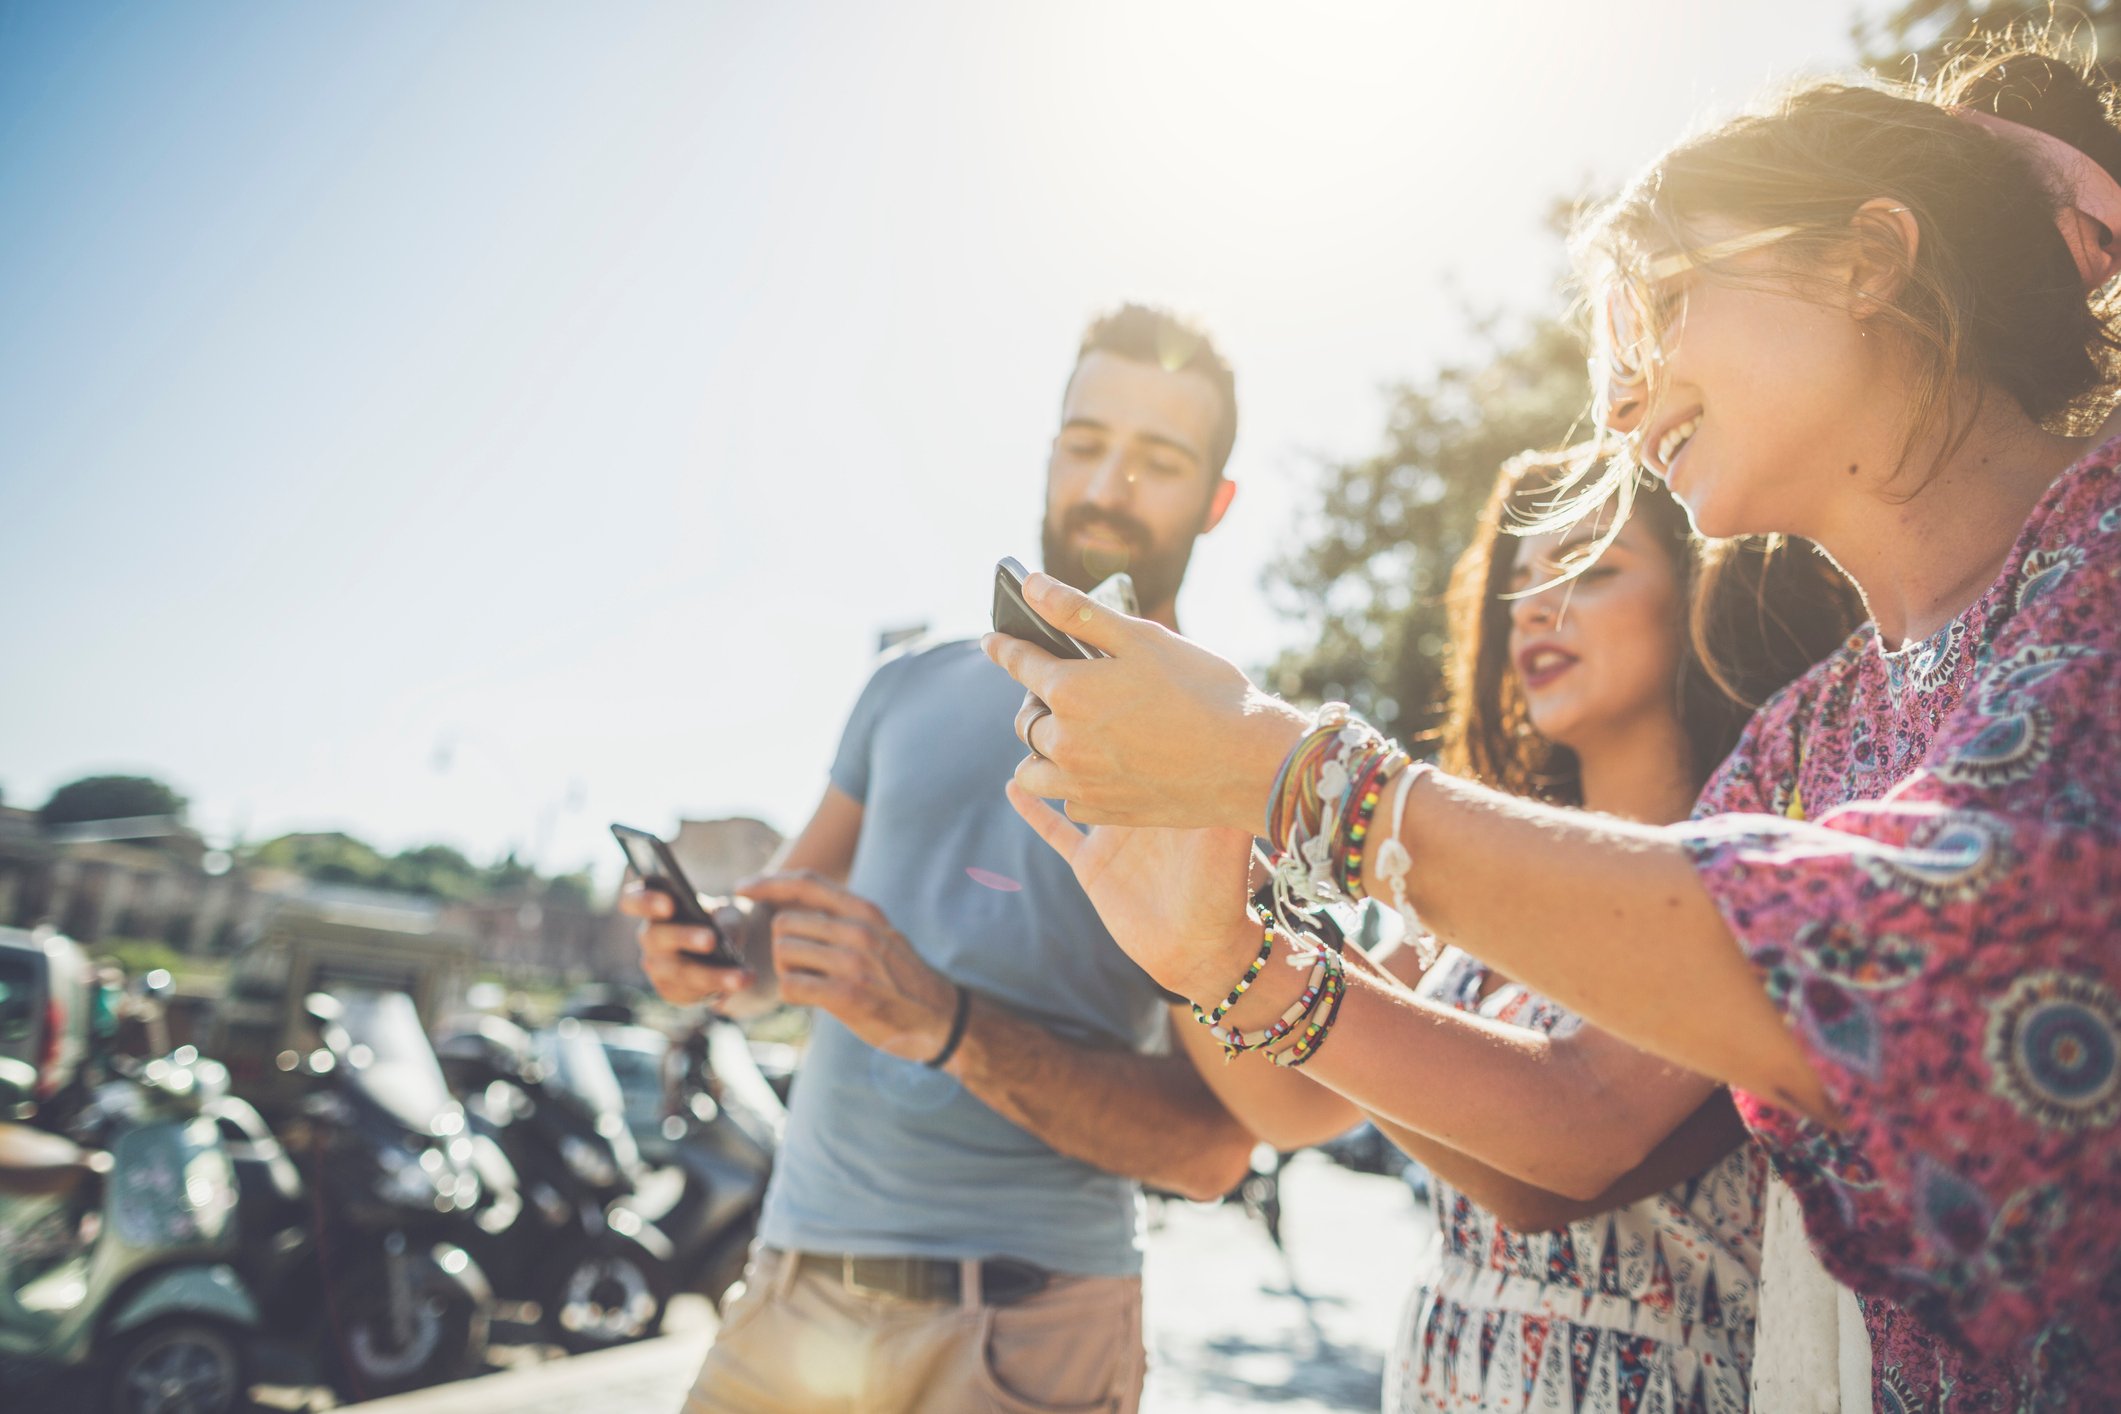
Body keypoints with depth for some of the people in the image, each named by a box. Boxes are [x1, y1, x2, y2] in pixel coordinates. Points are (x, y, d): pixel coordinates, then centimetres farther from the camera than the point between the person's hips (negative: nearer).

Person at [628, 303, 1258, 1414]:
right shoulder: (915, 689, 8)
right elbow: (787, 914, 16)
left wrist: (946, 1023, -25)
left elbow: (1213, 1145, -13)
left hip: (1020, 1323, -4)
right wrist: (704, 945, -8)